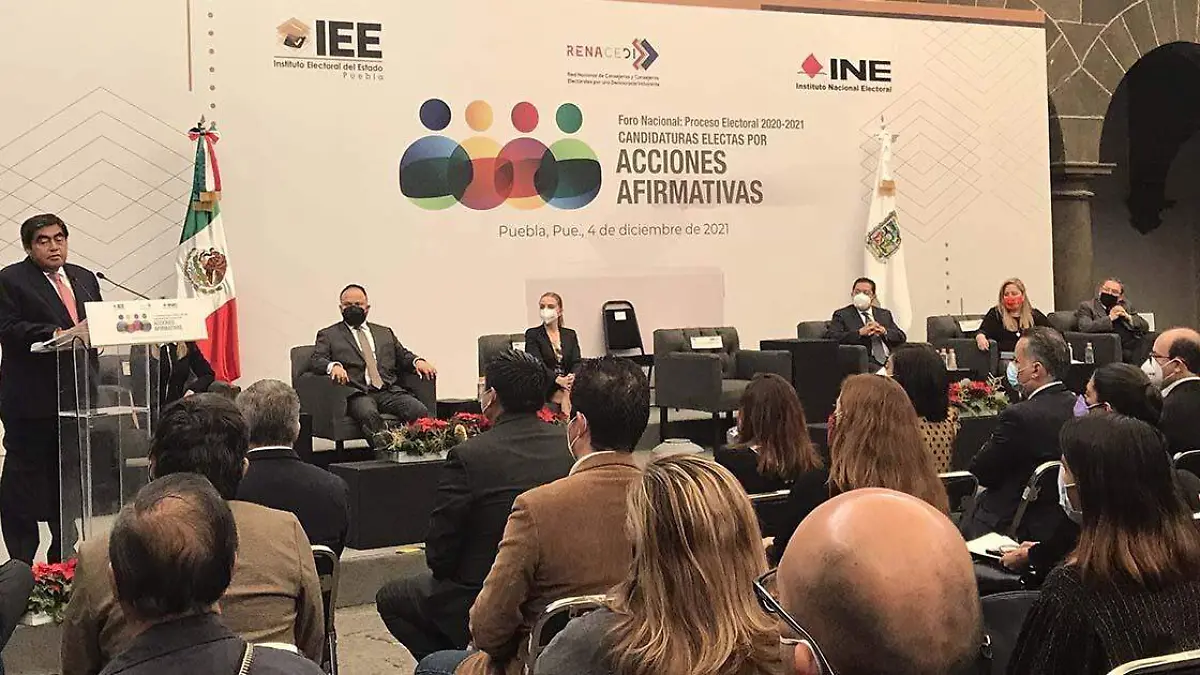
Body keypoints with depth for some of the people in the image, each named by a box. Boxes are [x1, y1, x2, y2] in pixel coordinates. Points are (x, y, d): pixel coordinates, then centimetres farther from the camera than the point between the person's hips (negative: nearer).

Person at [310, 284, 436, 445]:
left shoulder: (385, 333, 30)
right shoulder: (328, 335, 18)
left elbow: (403, 355, 28)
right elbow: (317, 360, 4)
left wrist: (417, 361, 3)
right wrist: (333, 366, -21)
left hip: (389, 391, 4)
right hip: (357, 394, -3)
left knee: (420, 411, -27)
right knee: (369, 414, -39)